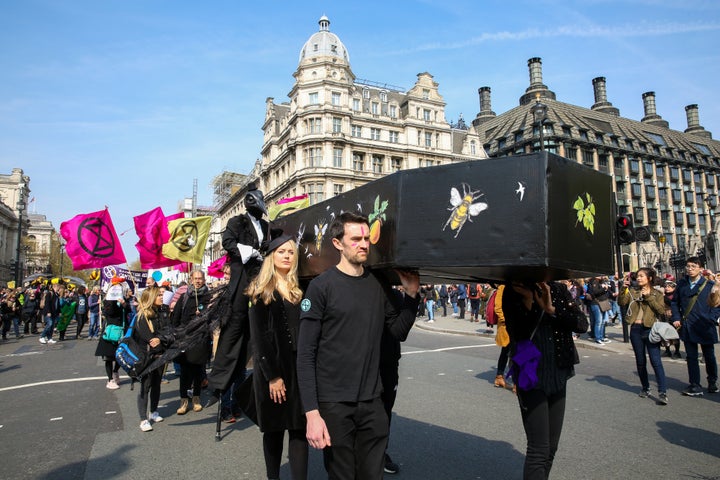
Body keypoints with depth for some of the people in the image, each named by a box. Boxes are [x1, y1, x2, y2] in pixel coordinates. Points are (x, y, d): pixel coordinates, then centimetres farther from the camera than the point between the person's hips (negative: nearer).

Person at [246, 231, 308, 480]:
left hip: (298, 366, 3)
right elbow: (258, 336, -7)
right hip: (272, 368, -3)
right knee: (274, 428, 9)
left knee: (299, 428, 1)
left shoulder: (299, 290, 10)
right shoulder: (261, 290, -2)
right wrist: (272, 375, -13)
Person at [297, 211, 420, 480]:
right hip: (334, 404, -4)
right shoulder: (322, 286, -8)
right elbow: (306, 355, -10)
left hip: (373, 402, 4)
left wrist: (411, 294, -1)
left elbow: (399, 332, 11)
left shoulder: (379, 284, 6)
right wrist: (312, 413, -16)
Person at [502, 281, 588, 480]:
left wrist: (552, 309, -20)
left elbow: (583, 323, -7)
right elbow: (517, 334, -16)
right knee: (539, 450, -7)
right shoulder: (512, 293, -9)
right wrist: (527, 301, -27)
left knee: (551, 447, 14)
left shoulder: (557, 290, 1)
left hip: (558, 376, 5)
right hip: (531, 378, -4)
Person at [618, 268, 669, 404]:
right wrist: (624, 289, -17)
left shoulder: (657, 294, 4)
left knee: (656, 361, -10)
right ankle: (645, 388, 26)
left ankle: (662, 392, -7)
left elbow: (661, 310, -10)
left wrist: (649, 297, -13)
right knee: (640, 361, 12)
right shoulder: (633, 292, 9)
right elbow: (621, 302, -5)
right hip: (635, 329, 3)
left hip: (650, 329, -3)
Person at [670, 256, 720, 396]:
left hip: (705, 327, -2)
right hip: (688, 327, 2)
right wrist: (676, 318, 1)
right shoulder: (681, 284, 5)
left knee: (709, 356, 14)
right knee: (691, 357, 3)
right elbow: (674, 302, 12)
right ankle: (695, 386, 9)